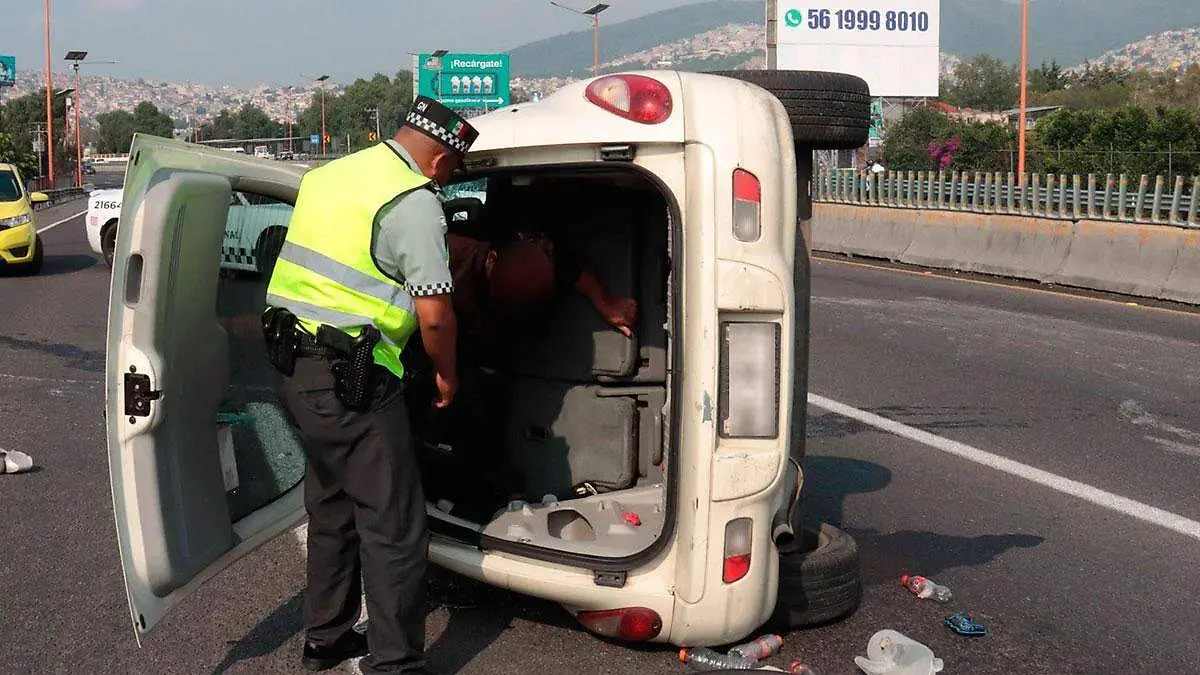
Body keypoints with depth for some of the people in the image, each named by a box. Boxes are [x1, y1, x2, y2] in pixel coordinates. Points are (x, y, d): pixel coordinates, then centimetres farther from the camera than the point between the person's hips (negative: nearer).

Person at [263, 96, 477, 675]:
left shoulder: (328, 175, 14)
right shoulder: (415, 201, -12)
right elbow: (434, 314, -15)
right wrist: (447, 374, 2)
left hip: (295, 364, 9)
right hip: (352, 382, -9)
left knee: (331, 508, 22)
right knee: (393, 528, 0)